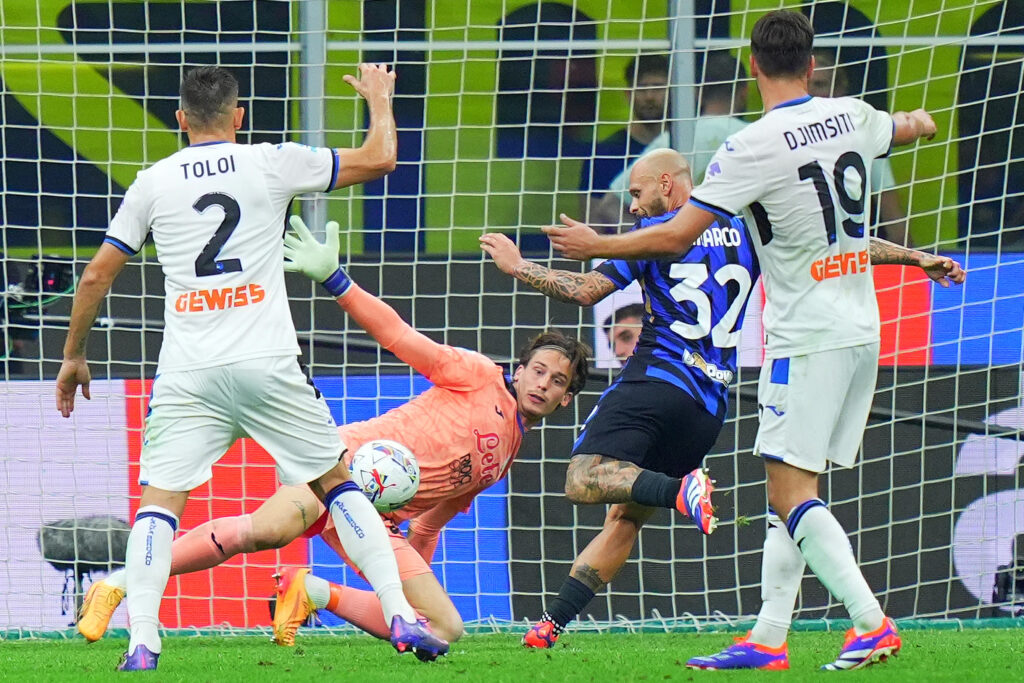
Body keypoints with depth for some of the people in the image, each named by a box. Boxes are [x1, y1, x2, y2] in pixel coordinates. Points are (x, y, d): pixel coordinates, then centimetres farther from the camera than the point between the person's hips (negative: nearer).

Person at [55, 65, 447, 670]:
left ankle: (142, 642, -16)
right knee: (336, 481, 12)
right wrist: (379, 98, 28)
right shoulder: (271, 164, 3)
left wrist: (74, 357, 23)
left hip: (188, 376, 0)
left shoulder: (152, 183, 8)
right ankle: (401, 615, 5)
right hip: (267, 367, 0)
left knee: (158, 499, 2)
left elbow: (98, 275, 11)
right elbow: (379, 160, 8)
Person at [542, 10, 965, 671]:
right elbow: (915, 127, 29)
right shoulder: (852, 117, 5)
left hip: (807, 338, -8)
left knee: (791, 492, -8)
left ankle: (871, 622, -18)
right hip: (861, 333, 8)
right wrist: (917, 120, 53)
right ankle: (768, 637, 9)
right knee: (792, 492, 10)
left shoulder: (752, 148, -16)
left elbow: (675, 237, -14)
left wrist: (595, 245, 1)